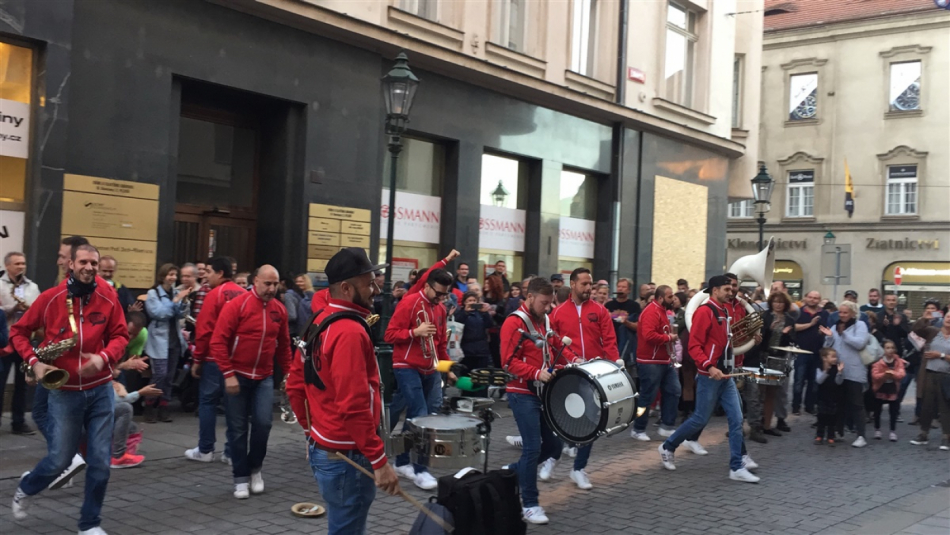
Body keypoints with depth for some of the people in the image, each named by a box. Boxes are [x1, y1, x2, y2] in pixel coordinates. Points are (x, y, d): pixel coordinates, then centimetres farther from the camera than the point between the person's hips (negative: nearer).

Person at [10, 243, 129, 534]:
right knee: (59, 460, 5)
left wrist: (104, 357, -19)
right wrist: (33, 361, -10)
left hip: (100, 390, 2)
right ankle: (25, 489, 39)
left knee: (100, 461, 3)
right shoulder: (49, 298, -6)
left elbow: (120, 335, 0)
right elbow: (19, 331, 4)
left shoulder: (108, 298, -3)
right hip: (63, 392, -1)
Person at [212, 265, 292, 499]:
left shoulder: (280, 309, 2)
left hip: (264, 377, 3)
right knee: (238, 429, 3)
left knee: (263, 423, -6)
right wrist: (228, 374, -17)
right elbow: (218, 342, -14)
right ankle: (241, 478, 15)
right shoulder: (236, 305, -12)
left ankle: (255, 468, 17)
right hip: (237, 375, -3)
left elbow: (283, 345, 13)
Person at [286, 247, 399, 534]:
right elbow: (354, 406, -28)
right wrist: (380, 461, -23)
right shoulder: (350, 332, -22)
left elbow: (295, 385, 14)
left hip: (322, 448, 10)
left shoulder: (319, 322, 8)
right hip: (346, 457, -10)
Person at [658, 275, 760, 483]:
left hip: (726, 376, 8)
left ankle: (737, 467, 6)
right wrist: (709, 367, -28)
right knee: (700, 419, 1)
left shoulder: (724, 312, 13)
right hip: (709, 377, -8)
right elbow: (694, 346, -19)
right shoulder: (704, 312, -14)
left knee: (736, 419, 2)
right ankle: (667, 447, 21)